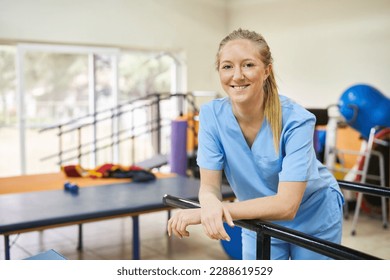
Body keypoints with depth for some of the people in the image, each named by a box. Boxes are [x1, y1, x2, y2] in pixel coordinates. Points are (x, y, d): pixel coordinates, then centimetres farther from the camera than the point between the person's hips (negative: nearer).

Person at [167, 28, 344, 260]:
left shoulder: (296, 121, -29)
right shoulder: (212, 115, -19)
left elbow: (286, 205, -34)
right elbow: (209, 186, -17)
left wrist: (202, 212, -43)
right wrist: (211, 204, -43)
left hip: (313, 220, -2)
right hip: (260, 223, 2)